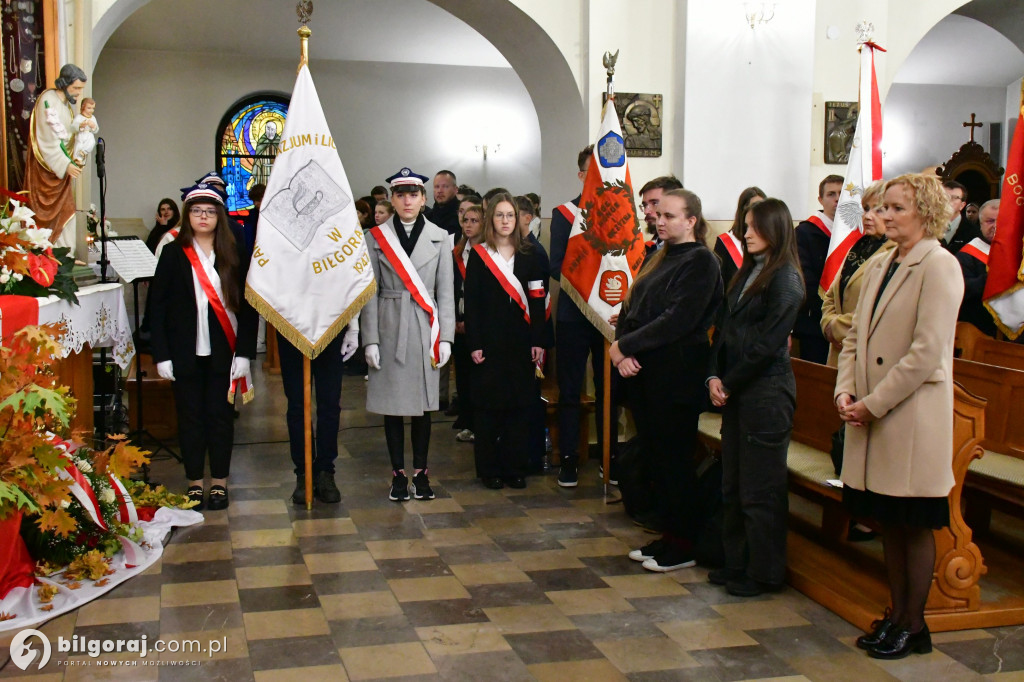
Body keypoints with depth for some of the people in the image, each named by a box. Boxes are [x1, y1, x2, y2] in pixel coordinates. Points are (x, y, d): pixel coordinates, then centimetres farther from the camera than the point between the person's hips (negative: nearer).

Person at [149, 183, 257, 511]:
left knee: (221, 416, 6)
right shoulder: (174, 253, 1)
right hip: (186, 352, 0)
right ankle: (194, 482, 20)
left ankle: (219, 482, 19)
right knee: (190, 417, 7)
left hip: (224, 351, 0)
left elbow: (248, 304, -1)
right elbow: (157, 305, 0)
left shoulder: (235, 253, 1)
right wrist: (161, 354, -6)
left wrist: (244, 351, -7)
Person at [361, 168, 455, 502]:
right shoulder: (376, 237, 4)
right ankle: (398, 473, 13)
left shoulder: (439, 238, 5)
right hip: (389, 329, 0)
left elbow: (445, 292, 4)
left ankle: (421, 471, 17)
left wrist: (445, 337, -3)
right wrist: (370, 340, -5)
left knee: (423, 401, 6)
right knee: (392, 402, 3)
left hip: (425, 330, 1)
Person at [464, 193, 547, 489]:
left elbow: (537, 300, 5)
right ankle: (489, 469, 10)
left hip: (521, 340, 2)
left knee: (519, 404, 4)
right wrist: (474, 344, -9)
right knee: (488, 403, 1)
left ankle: (514, 468, 14)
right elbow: (471, 303, -2)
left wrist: (538, 341, -2)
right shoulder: (479, 255, 2)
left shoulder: (529, 255, 8)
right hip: (489, 340, -2)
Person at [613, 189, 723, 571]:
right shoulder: (659, 258, 15)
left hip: (677, 375, -8)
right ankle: (668, 535, 24)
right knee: (655, 456, 12)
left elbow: (676, 321, -19)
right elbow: (631, 307, 12)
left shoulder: (700, 261, -10)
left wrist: (625, 346, -15)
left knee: (674, 460, 0)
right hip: (643, 373, 8)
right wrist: (622, 349, -6)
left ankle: (684, 546, 12)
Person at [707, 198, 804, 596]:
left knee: (760, 489, 0)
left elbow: (765, 344, -14)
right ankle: (736, 562, 24)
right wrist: (715, 376, 0)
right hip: (735, 391, 8)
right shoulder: (746, 273, 15)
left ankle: (764, 574, 12)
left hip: (766, 392, -8)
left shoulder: (785, 280, -10)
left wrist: (729, 383, -10)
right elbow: (724, 327, 12)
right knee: (732, 484, 13)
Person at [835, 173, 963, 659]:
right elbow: (856, 336, 14)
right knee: (888, 521, 15)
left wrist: (874, 403, -16)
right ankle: (896, 615, 28)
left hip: (914, 415, -7)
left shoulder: (939, 266, -11)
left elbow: (927, 351, -18)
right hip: (872, 418, 7)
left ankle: (914, 627, 17)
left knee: (915, 525, 4)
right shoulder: (881, 268, 14)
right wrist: (846, 391, -1)